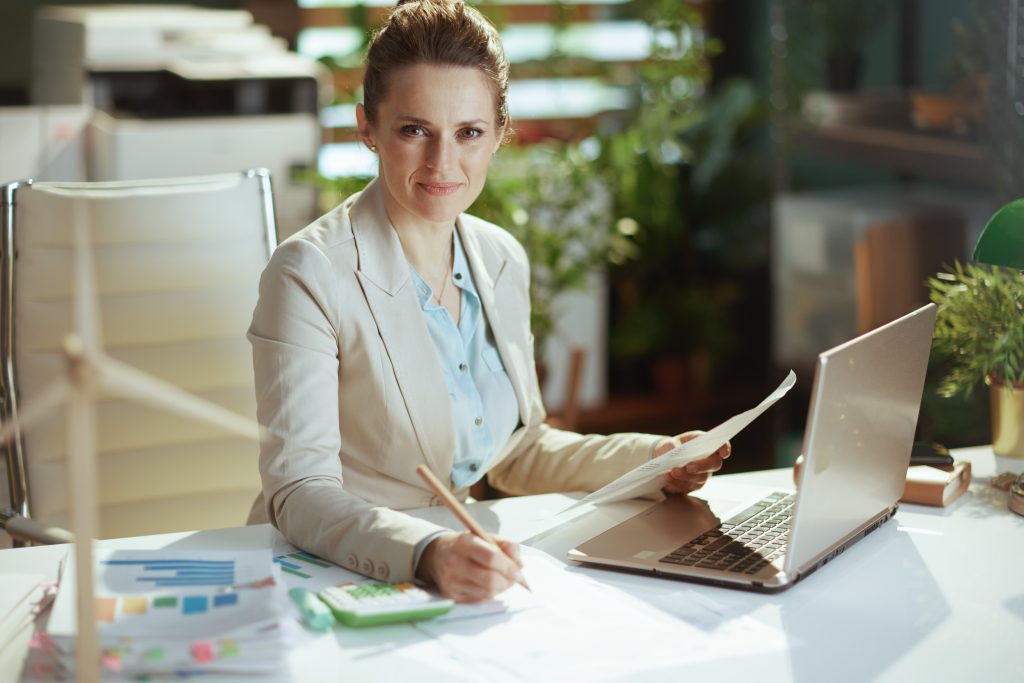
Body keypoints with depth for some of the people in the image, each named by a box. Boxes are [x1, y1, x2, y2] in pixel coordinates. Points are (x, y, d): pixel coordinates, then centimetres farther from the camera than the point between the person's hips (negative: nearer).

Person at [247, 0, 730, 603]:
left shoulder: (504, 261, 6)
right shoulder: (310, 274, -15)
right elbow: (299, 491, -22)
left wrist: (649, 459, 2)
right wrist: (428, 554, -38)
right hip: (329, 573, -6)